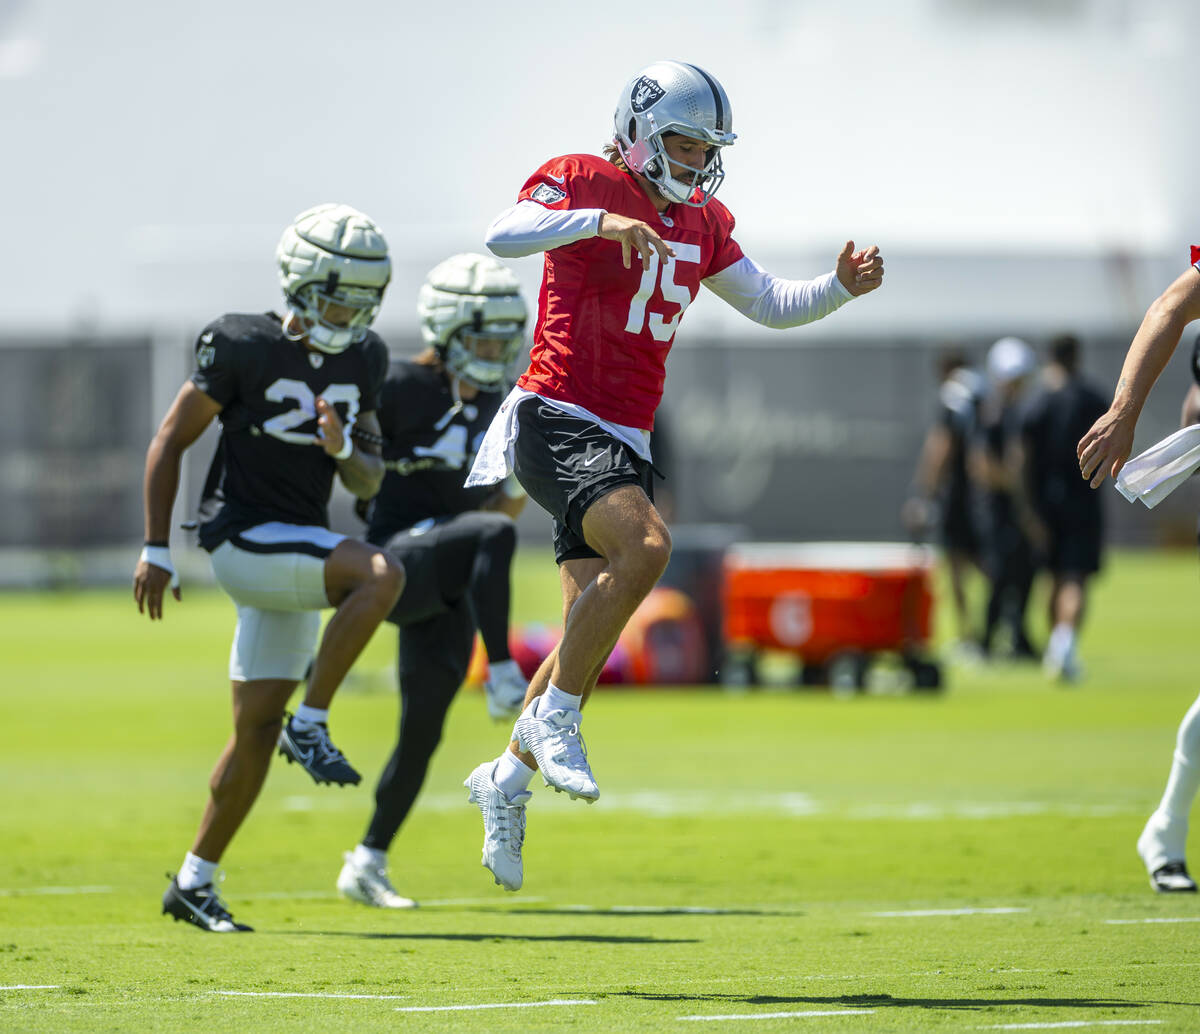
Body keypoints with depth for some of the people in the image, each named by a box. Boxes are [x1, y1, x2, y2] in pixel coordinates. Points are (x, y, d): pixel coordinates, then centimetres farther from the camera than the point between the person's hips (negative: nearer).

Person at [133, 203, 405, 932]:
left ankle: (195, 884, 15)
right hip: (245, 537, -7)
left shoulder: (362, 362, 7)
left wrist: (344, 449, -13)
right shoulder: (244, 347, -11)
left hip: (302, 553, 7)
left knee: (258, 728, 6)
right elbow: (171, 442, -5)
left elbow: (367, 483, 12)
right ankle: (313, 725, -16)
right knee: (382, 574, -29)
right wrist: (156, 551, -7)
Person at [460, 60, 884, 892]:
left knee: (593, 628, 7)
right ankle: (556, 715, -18)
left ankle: (508, 780, 20)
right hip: (558, 419, -8)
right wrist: (599, 220, -34)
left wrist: (841, 287, 4)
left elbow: (770, 305, 21)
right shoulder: (581, 181, -6)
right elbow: (505, 237, -23)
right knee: (645, 544, -29)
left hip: (625, 441, 8)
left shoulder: (702, 222, 16)